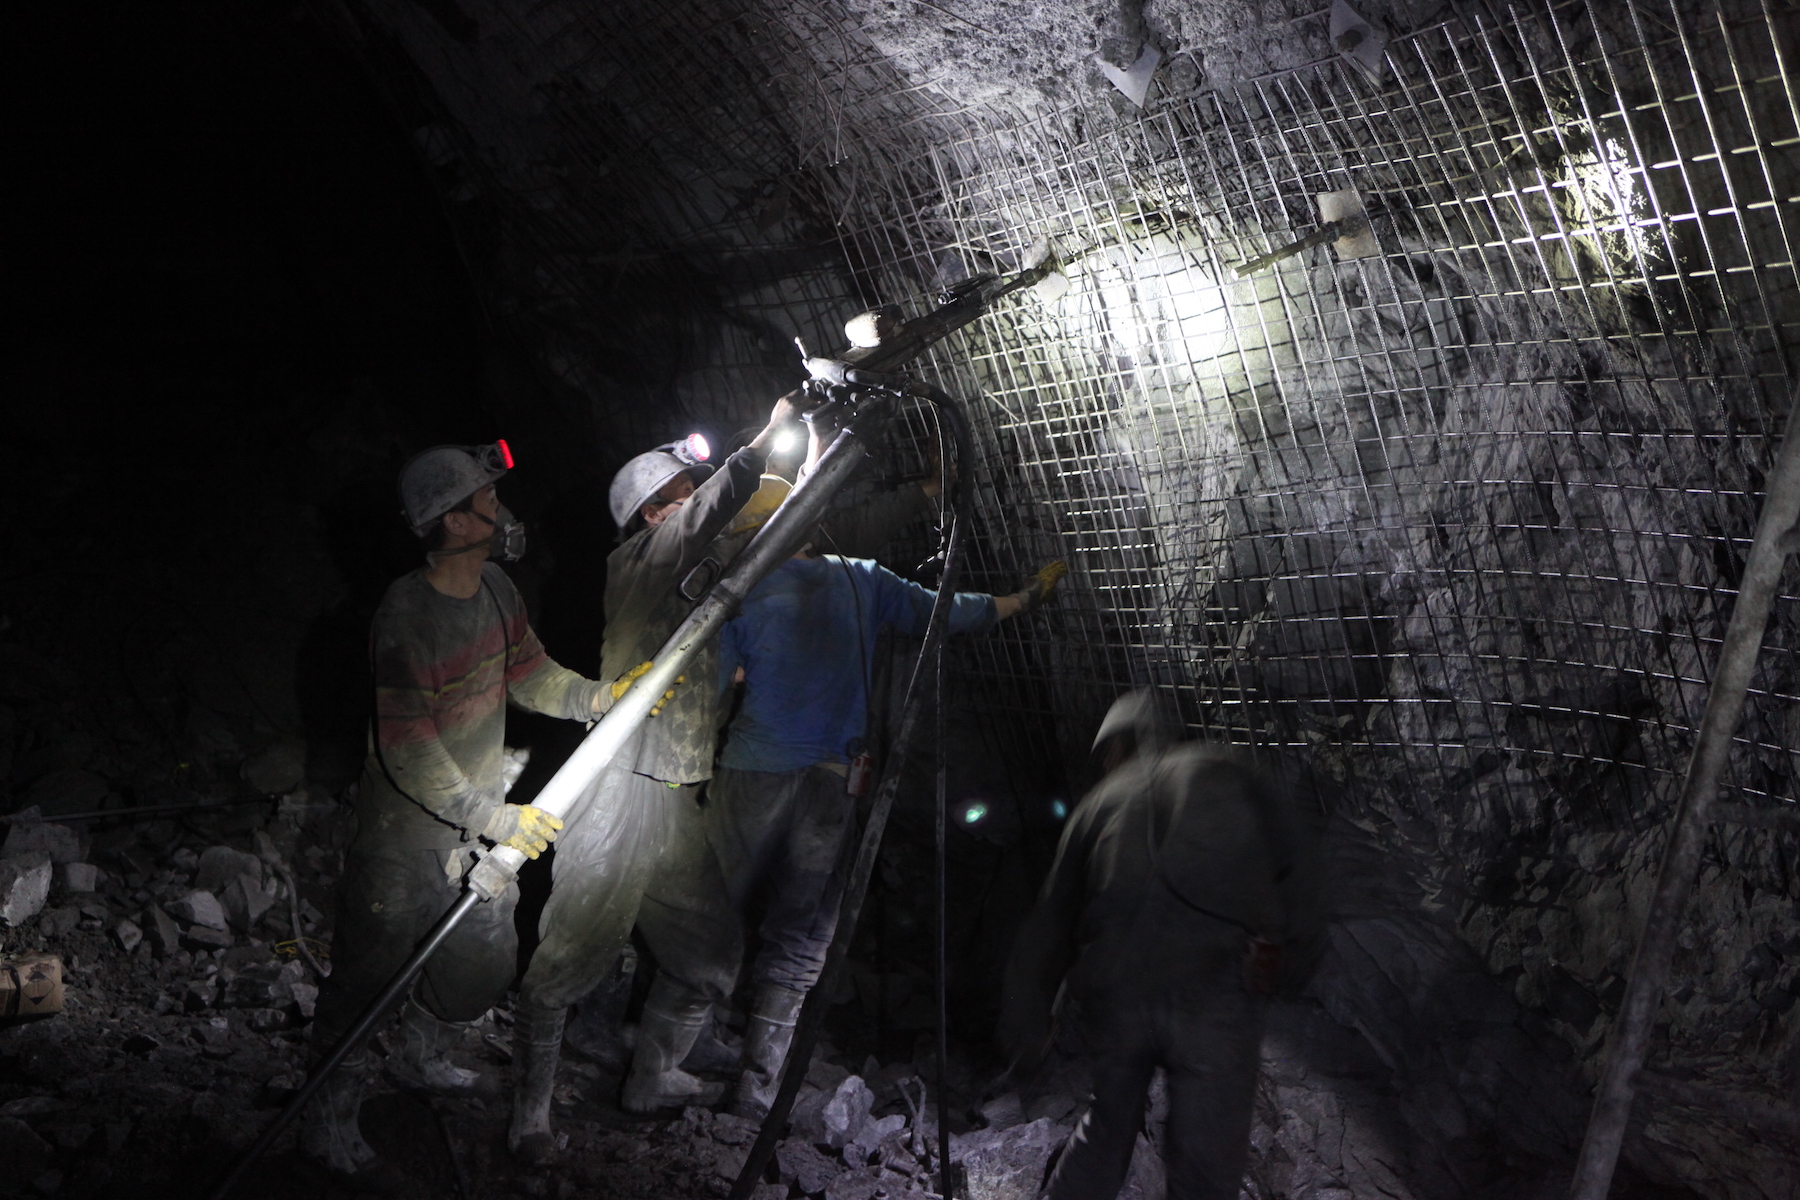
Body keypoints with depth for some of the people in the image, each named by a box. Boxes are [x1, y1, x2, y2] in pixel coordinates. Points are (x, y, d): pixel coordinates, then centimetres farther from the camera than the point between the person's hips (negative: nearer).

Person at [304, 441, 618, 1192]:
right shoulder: (406, 618, -27)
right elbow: (412, 756, -28)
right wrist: (500, 820, -29)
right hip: (409, 832, -8)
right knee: (376, 972, 4)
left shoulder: (494, 589, -2)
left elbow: (531, 675, 6)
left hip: (479, 814, 8)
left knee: (485, 961, 21)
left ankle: (422, 1057, 47)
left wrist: (605, 697, -11)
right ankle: (330, 1125, 23)